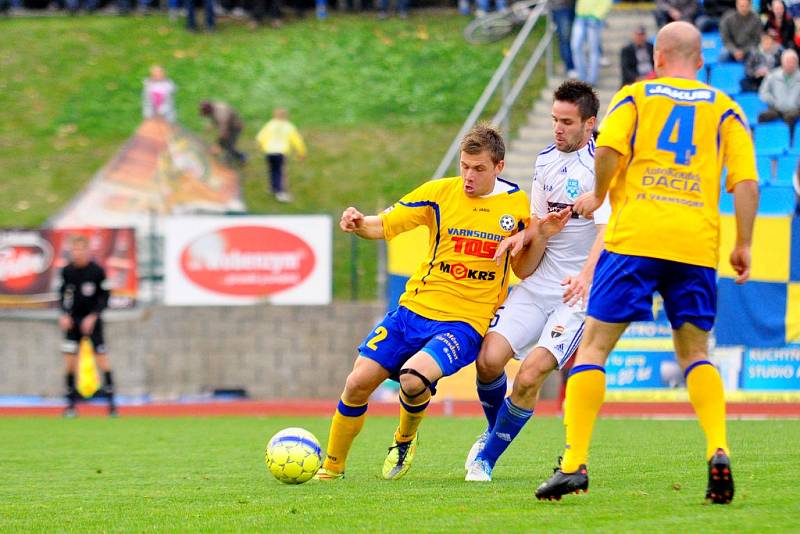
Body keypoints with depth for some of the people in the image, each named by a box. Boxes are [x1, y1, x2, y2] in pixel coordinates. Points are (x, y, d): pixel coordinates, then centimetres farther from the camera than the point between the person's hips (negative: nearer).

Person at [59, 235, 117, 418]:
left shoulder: (97, 271, -9)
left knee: (101, 355, -9)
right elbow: (63, 293, 11)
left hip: (92, 319, -3)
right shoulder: (67, 271, 1)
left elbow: (104, 297, -6)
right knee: (69, 356, -4)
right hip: (73, 320, 3)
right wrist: (64, 314, -3)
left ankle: (111, 399, -2)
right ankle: (71, 402, 5)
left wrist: (93, 317, -14)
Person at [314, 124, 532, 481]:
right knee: (359, 382, -6)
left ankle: (405, 441, 5)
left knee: (413, 378, -29)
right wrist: (359, 224, -22)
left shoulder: (518, 204, 0)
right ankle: (332, 466, 17)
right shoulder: (440, 193, 0)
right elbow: (384, 225, 1)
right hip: (415, 309, 3)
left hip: (466, 321, -3)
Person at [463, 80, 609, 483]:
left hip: (580, 290, -6)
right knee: (489, 359, -12)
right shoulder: (546, 159, 11)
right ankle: (495, 431, 17)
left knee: (530, 374, -17)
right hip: (538, 280, 6)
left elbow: (607, 228, -25)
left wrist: (586, 275, -40)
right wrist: (528, 234, -4)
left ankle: (487, 456, 2)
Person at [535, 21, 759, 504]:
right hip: (697, 245, 2)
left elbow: (608, 149, -7)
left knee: (594, 346, 4)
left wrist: (598, 196, 10)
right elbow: (747, 181, 3)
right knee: (695, 352, 15)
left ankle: (575, 462, -7)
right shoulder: (726, 108, 15)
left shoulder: (636, 96, 11)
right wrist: (744, 245, 9)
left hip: (635, 238, -2)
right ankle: (719, 451, -7)